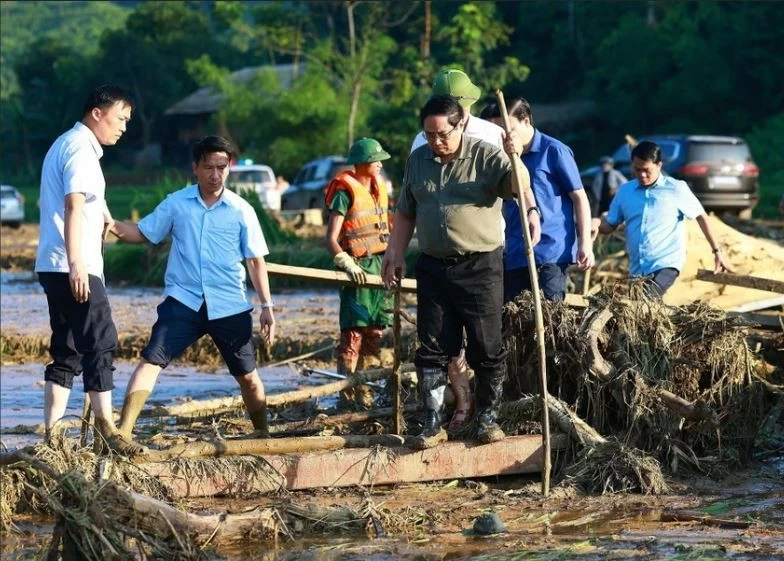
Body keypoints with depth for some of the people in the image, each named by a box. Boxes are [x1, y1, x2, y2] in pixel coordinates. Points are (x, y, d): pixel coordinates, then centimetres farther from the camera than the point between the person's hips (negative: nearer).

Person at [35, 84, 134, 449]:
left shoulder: (65, 145, 21)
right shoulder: (81, 149, -10)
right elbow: (73, 207, -21)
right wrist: (77, 264, -27)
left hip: (54, 267, 10)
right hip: (74, 267, -10)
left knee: (67, 351, 9)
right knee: (100, 344, -8)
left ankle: (52, 435, 6)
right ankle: (105, 430, -9)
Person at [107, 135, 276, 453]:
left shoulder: (241, 211, 1)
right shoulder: (176, 204, 3)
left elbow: (256, 261, 4)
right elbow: (143, 233, 8)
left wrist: (266, 305, -1)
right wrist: (114, 227, -12)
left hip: (230, 306, 1)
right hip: (183, 301, -1)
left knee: (248, 376, 12)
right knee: (152, 360, -18)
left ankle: (263, 437, 33)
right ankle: (123, 433, -23)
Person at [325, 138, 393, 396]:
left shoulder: (379, 190, 12)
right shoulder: (346, 193, -12)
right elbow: (331, 239, -17)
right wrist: (348, 264, -31)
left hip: (380, 265, 8)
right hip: (359, 268, -8)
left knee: (376, 329, 12)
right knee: (353, 331, -11)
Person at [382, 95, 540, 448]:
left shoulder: (485, 156, -7)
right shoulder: (417, 161, 9)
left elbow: (515, 182, -26)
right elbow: (405, 212, 18)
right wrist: (395, 254, 13)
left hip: (480, 266, -4)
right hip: (433, 267, 4)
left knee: (486, 348, 3)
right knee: (433, 348, 5)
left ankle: (488, 417, 16)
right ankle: (433, 423, 11)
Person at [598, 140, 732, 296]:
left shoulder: (676, 189, -2)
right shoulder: (625, 191, 8)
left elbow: (700, 216, 5)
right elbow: (609, 224, 12)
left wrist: (716, 251, 5)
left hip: (666, 264, -6)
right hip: (637, 269, 6)